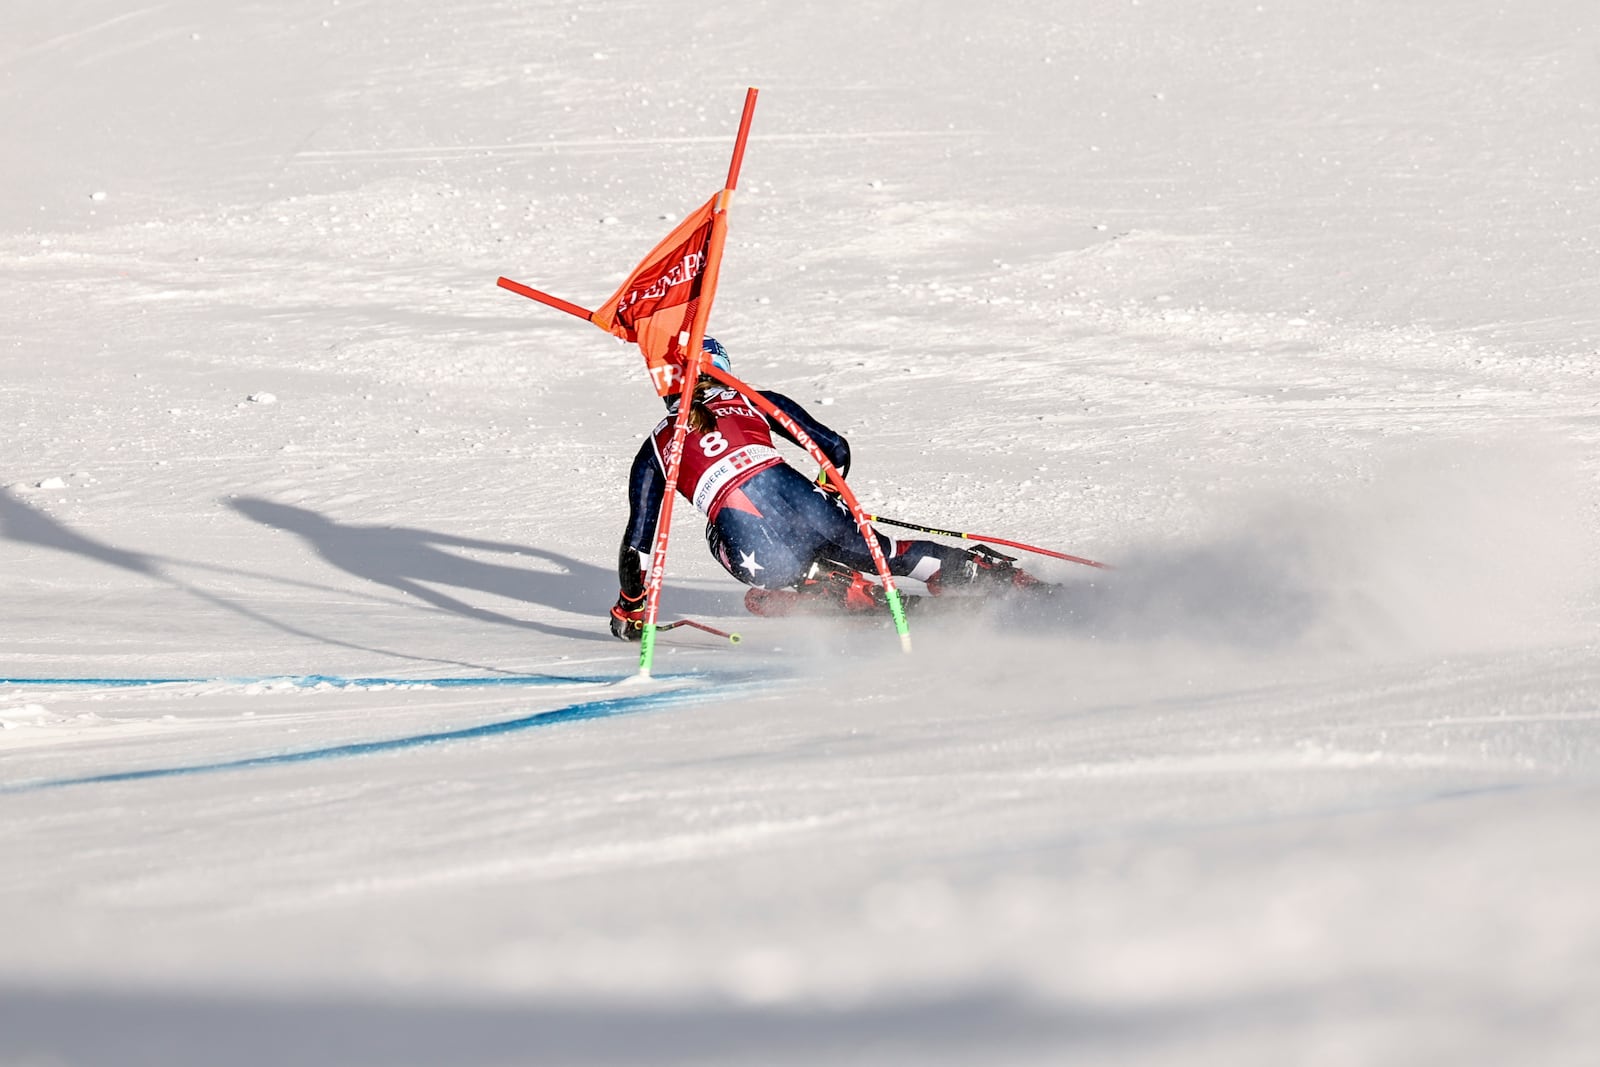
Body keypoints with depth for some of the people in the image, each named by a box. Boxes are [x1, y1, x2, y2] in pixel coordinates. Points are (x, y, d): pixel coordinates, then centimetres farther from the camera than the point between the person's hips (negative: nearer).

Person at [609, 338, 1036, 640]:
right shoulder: (754, 402, 24)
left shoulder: (655, 448, 21)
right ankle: (996, 575, 13)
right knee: (881, 552, 22)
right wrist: (830, 494, 41)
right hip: (798, 502, 2)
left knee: (767, 594, 26)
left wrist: (629, 609, 32)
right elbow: (835, 449, 21)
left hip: (747, 545, -2)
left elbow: (638, 543, 19)